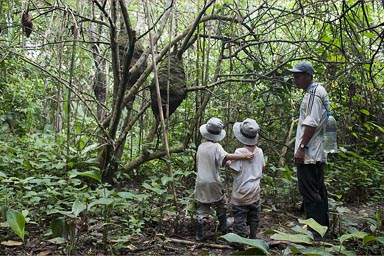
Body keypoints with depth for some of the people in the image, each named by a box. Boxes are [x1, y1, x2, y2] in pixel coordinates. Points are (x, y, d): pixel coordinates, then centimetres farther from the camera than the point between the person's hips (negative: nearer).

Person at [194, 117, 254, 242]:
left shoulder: (200, 146, 4)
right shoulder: (216, 146, -14)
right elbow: (225, 156, -33)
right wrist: (244, 156, -39)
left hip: (201, 183, 4)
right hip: (213, 183, -4)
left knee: (202, 210, 9)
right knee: (221, 206, 20)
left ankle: (199, 236, 9)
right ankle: (223, 229, 31)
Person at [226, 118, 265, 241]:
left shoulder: (239, 152, -19)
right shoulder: (259, 151, -1)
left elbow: (236, 170, -18)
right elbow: (263, 167, 10)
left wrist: (229, 163, -1)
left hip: (242, 191, -6)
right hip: (255, 190, 6)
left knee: (240, 217, 2)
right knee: (254, 216, 17)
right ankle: (253, 238, 28)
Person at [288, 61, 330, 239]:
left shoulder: (313, 93, -12)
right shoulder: (318, 92, 20)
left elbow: (312, 124, -20)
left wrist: (301, 147, -19)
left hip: (308, 153, -11)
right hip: (317, 153, 11)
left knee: (309, 192, -7)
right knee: (318, 191, 14)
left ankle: (314, 232, -2)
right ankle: (323, 227, 23)